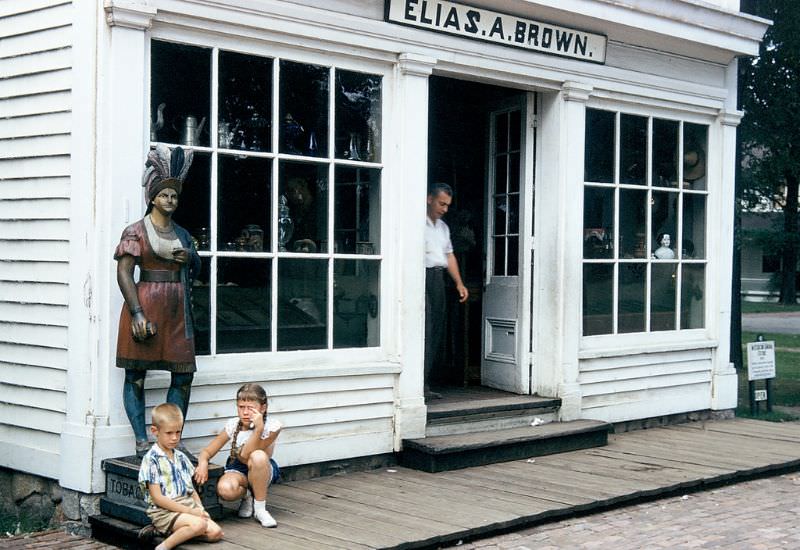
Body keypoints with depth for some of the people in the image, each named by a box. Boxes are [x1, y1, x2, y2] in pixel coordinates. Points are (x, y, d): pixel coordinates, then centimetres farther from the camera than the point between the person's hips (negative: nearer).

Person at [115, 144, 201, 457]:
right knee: (136, 375, -2)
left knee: (183, 374, 3)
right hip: (146, 304, -6)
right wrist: (137, 313, -18)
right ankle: (141, 442, 3)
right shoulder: (136, 231, -2)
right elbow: (124, 273, -9)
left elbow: (195, 270, 25)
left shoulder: (182, 234, 16)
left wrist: (190, 258, 1)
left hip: (177, 310, 6)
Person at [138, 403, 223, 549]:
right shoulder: (151, 459, -7)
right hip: (164, 511, -8)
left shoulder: (181, 457, 15)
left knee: (215, 532, -14)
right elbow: (157, 498, -12)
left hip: (188, 506, 8)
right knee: (199, 524, -32)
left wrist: (200, 509, -2)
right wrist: (189, 511, -15)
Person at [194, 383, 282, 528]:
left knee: (258, 456, -39)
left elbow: (246, 456, -25)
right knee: (225, 489, -36)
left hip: (263, 471, -2)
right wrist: (203, 463, -31)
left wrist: (258, 428, -38)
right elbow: (206, 451, -6)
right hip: (237, 469, 2)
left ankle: (260, 507, -19)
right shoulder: (233, 425, -11)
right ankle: (247, 496, 4)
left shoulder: (272, 426, -20)